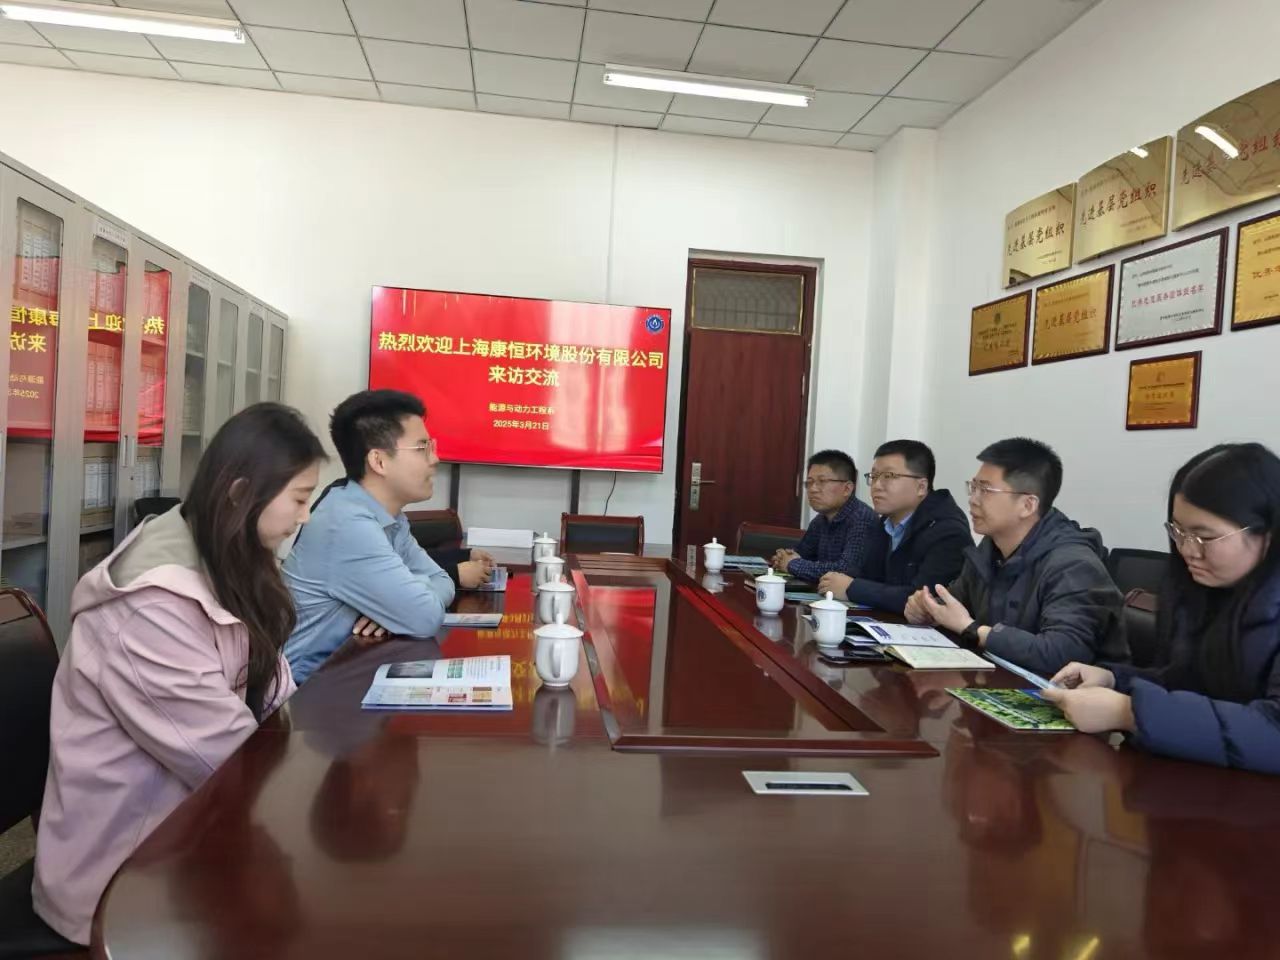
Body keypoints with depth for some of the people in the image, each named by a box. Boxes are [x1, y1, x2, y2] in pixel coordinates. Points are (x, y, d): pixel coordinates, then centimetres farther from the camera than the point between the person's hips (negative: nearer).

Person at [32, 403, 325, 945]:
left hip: (186, 803, 8)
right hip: (127, 849, -8)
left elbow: (270, 688, 1)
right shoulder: (155, 599, -27)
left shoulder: (222, 565, 4)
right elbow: (227, 750, -25)